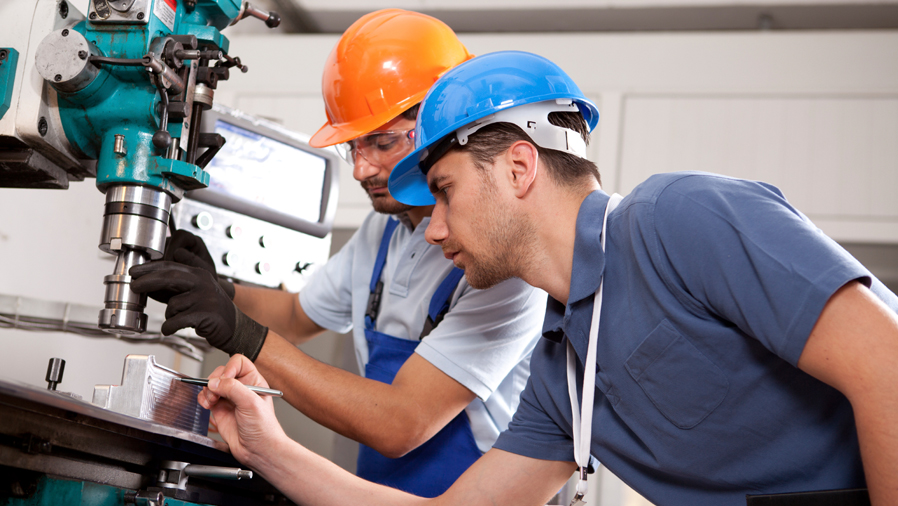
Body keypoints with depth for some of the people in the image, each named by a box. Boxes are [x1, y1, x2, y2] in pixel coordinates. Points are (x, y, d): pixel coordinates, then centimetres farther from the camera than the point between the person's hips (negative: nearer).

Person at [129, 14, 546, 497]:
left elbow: (401, 425, -22)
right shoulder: (383, 229, 8)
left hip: (458, 493, -6)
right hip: (377, 490, 7)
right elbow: (299, 315, 21)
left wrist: (243, 335, -22)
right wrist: (218, 291, 1)